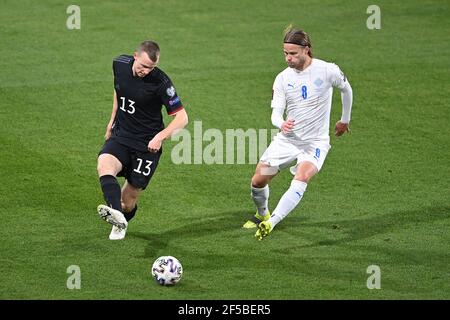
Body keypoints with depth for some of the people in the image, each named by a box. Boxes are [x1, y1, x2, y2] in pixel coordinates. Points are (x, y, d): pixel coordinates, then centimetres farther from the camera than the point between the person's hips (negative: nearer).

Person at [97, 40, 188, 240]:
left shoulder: (160, 82, -18)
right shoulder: (119, 64, -4)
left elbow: (182, 117, -15)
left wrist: (160, 136, -29)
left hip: (147, 143, -4)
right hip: (120, 135, 4)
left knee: (129, 198, 0)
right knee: (104, 164, -30)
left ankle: (121, 224, 34)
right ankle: (116, 214, -50)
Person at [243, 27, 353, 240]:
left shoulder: (327, 71, -11)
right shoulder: (283, 78, -3)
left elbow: (346, 89, 9)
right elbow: (276, 112, -8)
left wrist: (345, 120, 20)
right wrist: (281, 124, -33)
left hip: (315, 142, -4)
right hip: (287, 139, 4)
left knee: (301, 179, -30)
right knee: (258, 181, 2)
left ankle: (271, 222, -35)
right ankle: (262, 214, 34)